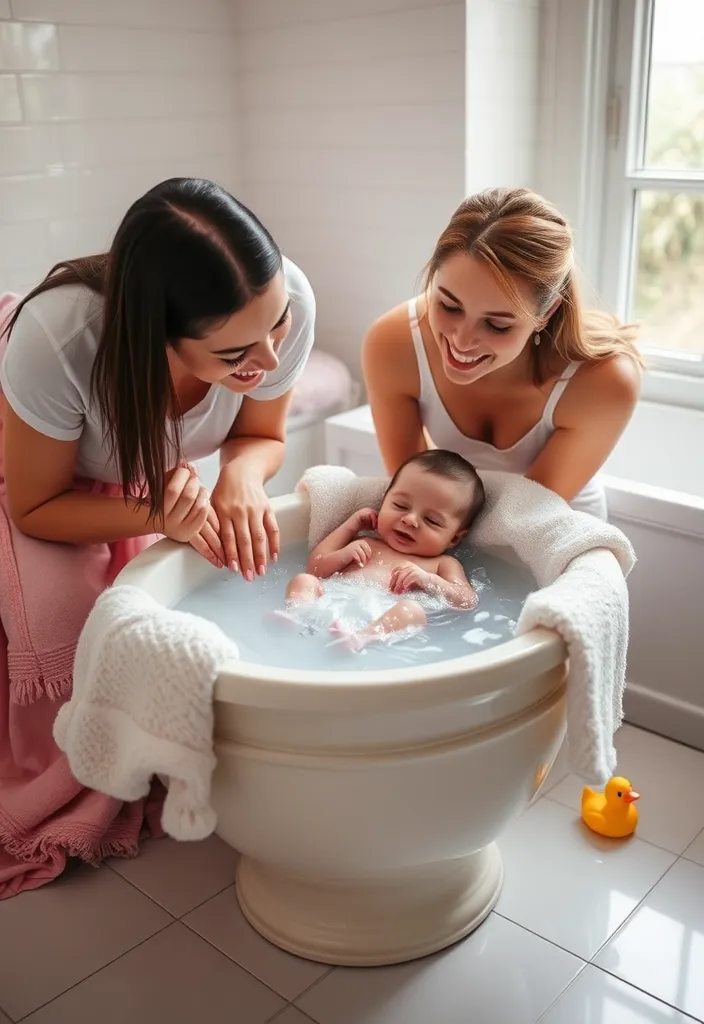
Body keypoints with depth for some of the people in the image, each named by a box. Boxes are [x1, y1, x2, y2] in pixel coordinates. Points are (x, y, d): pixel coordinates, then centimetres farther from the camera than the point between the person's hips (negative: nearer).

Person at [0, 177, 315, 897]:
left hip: (146, 470, 4)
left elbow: (262, 435, -12)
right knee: (64, 623, -20)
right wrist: (160, 515, -42)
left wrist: (242, 475, -36)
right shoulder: (59, 336, -45)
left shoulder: (286, 299, -35)